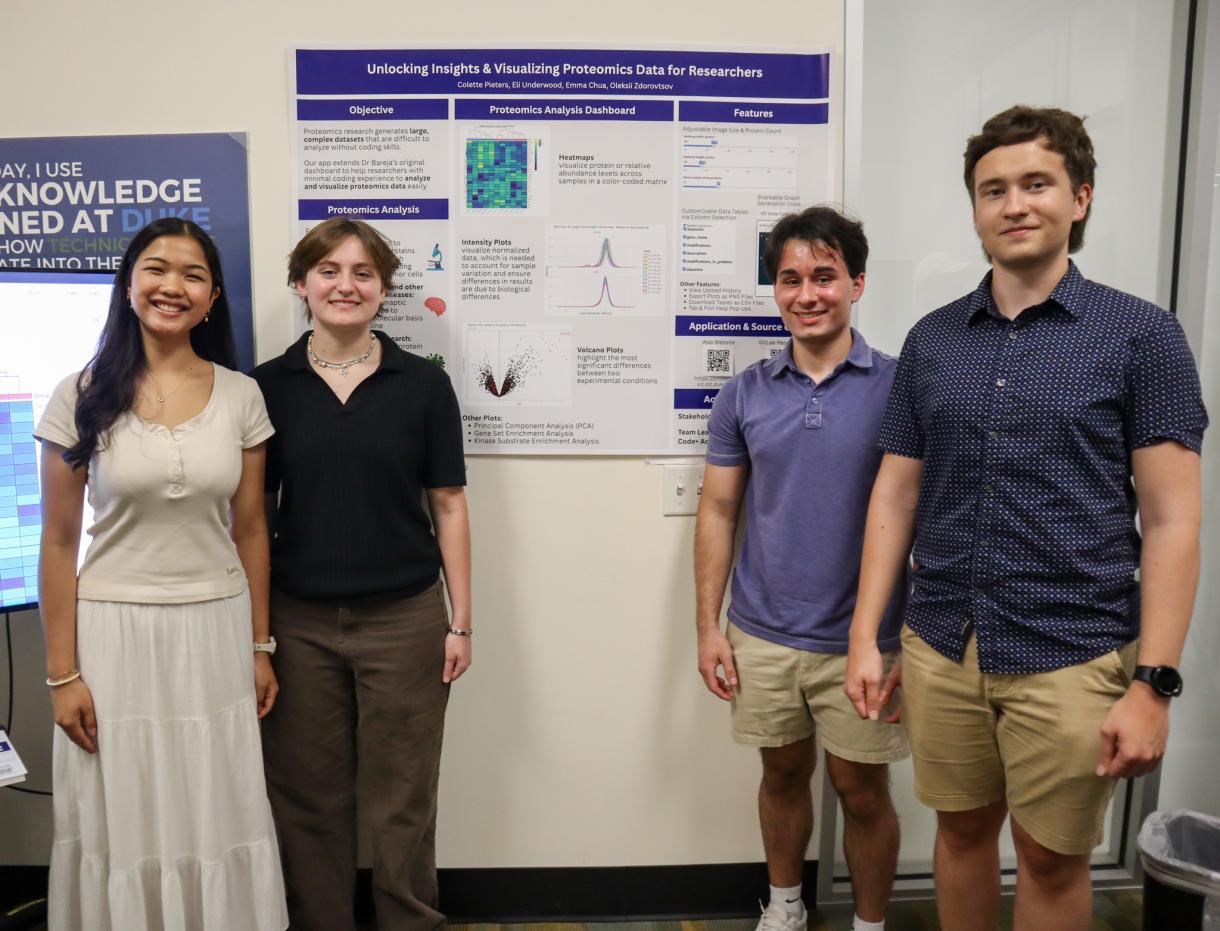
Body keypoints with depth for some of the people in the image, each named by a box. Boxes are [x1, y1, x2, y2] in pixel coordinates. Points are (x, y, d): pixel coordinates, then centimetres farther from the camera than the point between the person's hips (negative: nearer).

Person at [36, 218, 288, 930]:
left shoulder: (241, 396, 1)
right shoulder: (82, 396, -4)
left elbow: (250, 532, 6)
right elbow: (59, 543, -1)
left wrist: (260, 648, 7)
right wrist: (62, 673, -3)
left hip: (216, 631, 1)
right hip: (114, 631, -1)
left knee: (217, 820, 10)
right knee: (124, 824, 11)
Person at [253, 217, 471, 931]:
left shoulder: (423, 384, -2)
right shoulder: (268, 385, 2)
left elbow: (448, 505, 0)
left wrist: (461, 622, -2)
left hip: (404, 618, -1)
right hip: (299, 622, 2)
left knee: (404, 797, 10)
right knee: (308, 794, 13)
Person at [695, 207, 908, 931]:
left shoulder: (900, 387, -6)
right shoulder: (745, 394, 1)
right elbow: (718, 512, 5)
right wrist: (709, 628, 2)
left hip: (863, 641, -2)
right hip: (763, 636, 2)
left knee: (864, 794, 11)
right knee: (784, 774, 19)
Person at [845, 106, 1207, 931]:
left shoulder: (1142, 336, -4)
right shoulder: (931, 340, 5)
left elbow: (1172, 521, -6)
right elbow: (896, 497, 6)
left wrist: (1153, 682, -11)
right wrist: (865, 636, 3)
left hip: (1072, 657, -2)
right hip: (941, 648, 3)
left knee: (1053, 860, 13)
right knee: (963, 830, 18)